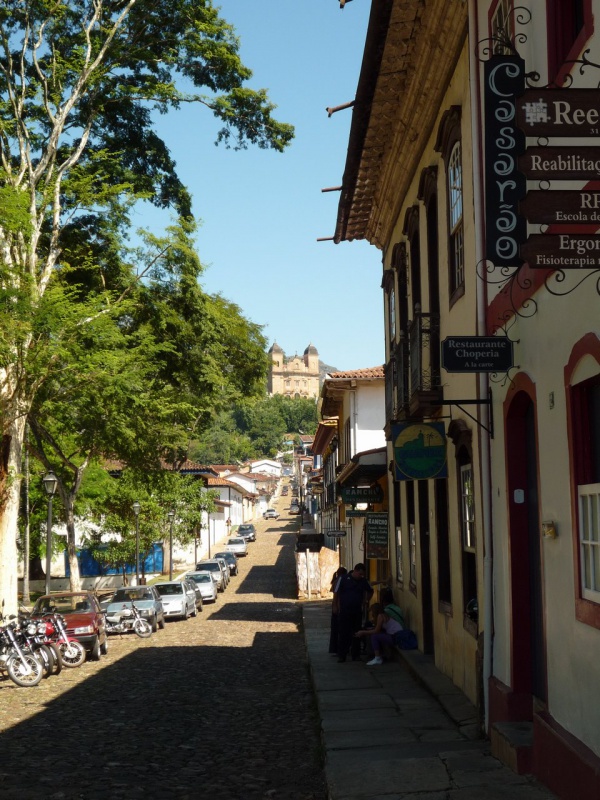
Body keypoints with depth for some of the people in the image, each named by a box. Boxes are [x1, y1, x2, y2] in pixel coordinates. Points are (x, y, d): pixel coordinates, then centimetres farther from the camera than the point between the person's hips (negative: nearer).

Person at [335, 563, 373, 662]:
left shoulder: (363, 581, 5)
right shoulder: (343, 579, -5)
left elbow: (370, 591, 23)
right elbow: (337, 594, -2)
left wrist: (365, 601, 12)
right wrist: (339, 607, -4)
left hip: (357, 611, 3)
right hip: (344, 611, -3)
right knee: (343, 633, -1)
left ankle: (356, 655, 15)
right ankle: (341, 655, 5)